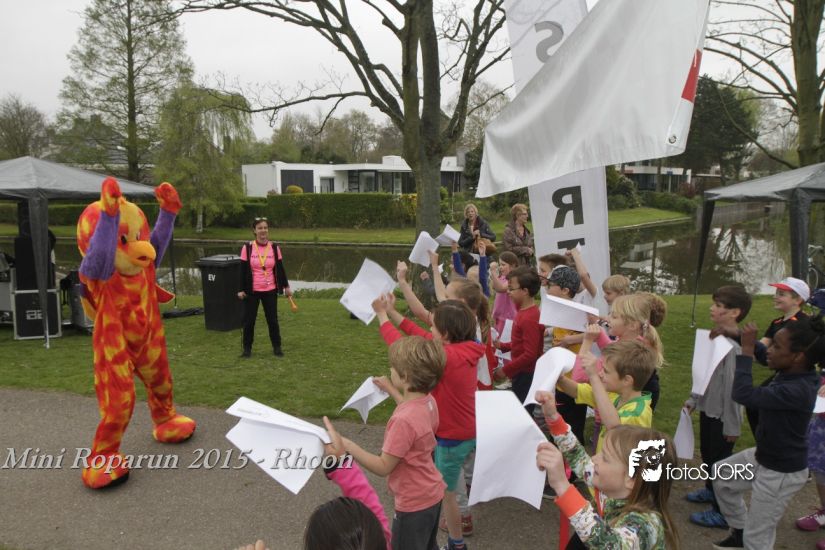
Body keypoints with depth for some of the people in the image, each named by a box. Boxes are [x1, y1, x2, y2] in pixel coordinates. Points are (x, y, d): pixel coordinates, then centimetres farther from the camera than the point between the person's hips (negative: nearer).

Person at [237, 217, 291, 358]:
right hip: (252, 290, -1)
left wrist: (285, 286, 7)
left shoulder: (275, 247, 0)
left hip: (270, 290, 1)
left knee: (273, 320, 7)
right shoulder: (247, 248, -5)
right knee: (249, 320, 5)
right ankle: (247, 348, 20)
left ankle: (277, 347, 21)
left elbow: (280, 268, 6)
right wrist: (241, 289, -6)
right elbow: (243, 270, -3)